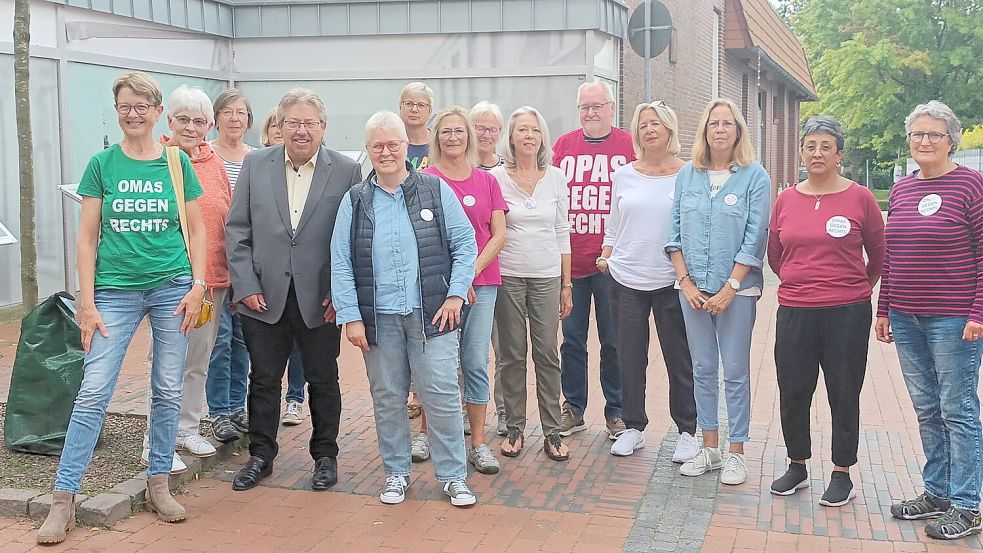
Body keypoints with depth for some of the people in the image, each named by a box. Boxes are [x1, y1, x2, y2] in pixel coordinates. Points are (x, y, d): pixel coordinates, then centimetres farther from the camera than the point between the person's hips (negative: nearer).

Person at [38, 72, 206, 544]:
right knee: (92, 393, -5)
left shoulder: (177, 163, 4)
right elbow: (87, 236, 2)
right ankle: (63, 500, 3)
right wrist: (87, 301, -3)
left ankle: (158, 485, 21)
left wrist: (198, 285, -3)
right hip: (115, 290, -1)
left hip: (172, 287, 1)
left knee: (167, 391, 7)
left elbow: (196, 229, 7)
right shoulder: (102, 164, 2)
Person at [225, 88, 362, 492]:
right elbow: (237, 230, 4)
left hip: (320, 301, -1)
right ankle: (261, 455, 27)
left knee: (323, 381, 10)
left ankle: (325, 456, 26)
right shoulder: (255, 166, 3)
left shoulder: (346, 171, -2)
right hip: (264, 298, 2)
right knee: (263, 379, 11)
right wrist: (245, 286, -3)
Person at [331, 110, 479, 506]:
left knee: (442, 395, -1)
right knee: (387, 398, 10)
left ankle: (453, 475, 12)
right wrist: (350, 317, -4)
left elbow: (466, 245, 4)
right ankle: (396, 473, 26)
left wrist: (455, 295, -4)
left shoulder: (436, 191, 3)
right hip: (378, 317, 2)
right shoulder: (355, 201, 6)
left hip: (431, 314, -1)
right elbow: (340, 263, 3)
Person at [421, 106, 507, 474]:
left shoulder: (486, 181, 10)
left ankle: (479, 444, 8)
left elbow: (499, 235, 6)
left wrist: (474, 269, -8)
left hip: (483, 282, 3)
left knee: (476, 363, 3)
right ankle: (427, 433, 17)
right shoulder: (425, 179, 0)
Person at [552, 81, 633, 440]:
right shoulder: (564, 146, 7)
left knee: (614, 341, 6)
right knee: (572, 339, 11)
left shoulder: (629, 146, 0)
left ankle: (616, 412, 19)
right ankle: (573, 410, 23)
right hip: (569, 260, 2)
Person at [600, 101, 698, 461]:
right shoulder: (623, 176, 8)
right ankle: (633, 427, 23)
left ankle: (688, 431, 17)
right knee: (630, 359, 9)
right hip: (626, 279, 3)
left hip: (671, 281, -3)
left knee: (680, 360, 4)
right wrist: (605, 256, 4)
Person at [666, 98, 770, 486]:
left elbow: (755, 238, -8)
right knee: (702, 370, 10)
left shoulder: (755, 176, -3)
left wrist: (730, 287, -12)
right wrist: (685, 282, -2)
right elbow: (675, 233, 7)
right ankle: (709, 448, 20)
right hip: (693, 290, 4)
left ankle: (736, 453, 12)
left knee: (735, 372, 2)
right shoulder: (687, 175, 7)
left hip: (737, 290, -3)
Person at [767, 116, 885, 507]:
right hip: (794, 312, 3)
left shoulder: (859, 197, -3)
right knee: (792, 394, 7)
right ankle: (797, 467, 26)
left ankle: (842, 475, 20)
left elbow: (879, 255, 9)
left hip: (847, 313, -3)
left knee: (844, 395, 6)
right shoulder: (786, 200, 5)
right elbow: (774, 254, 19)